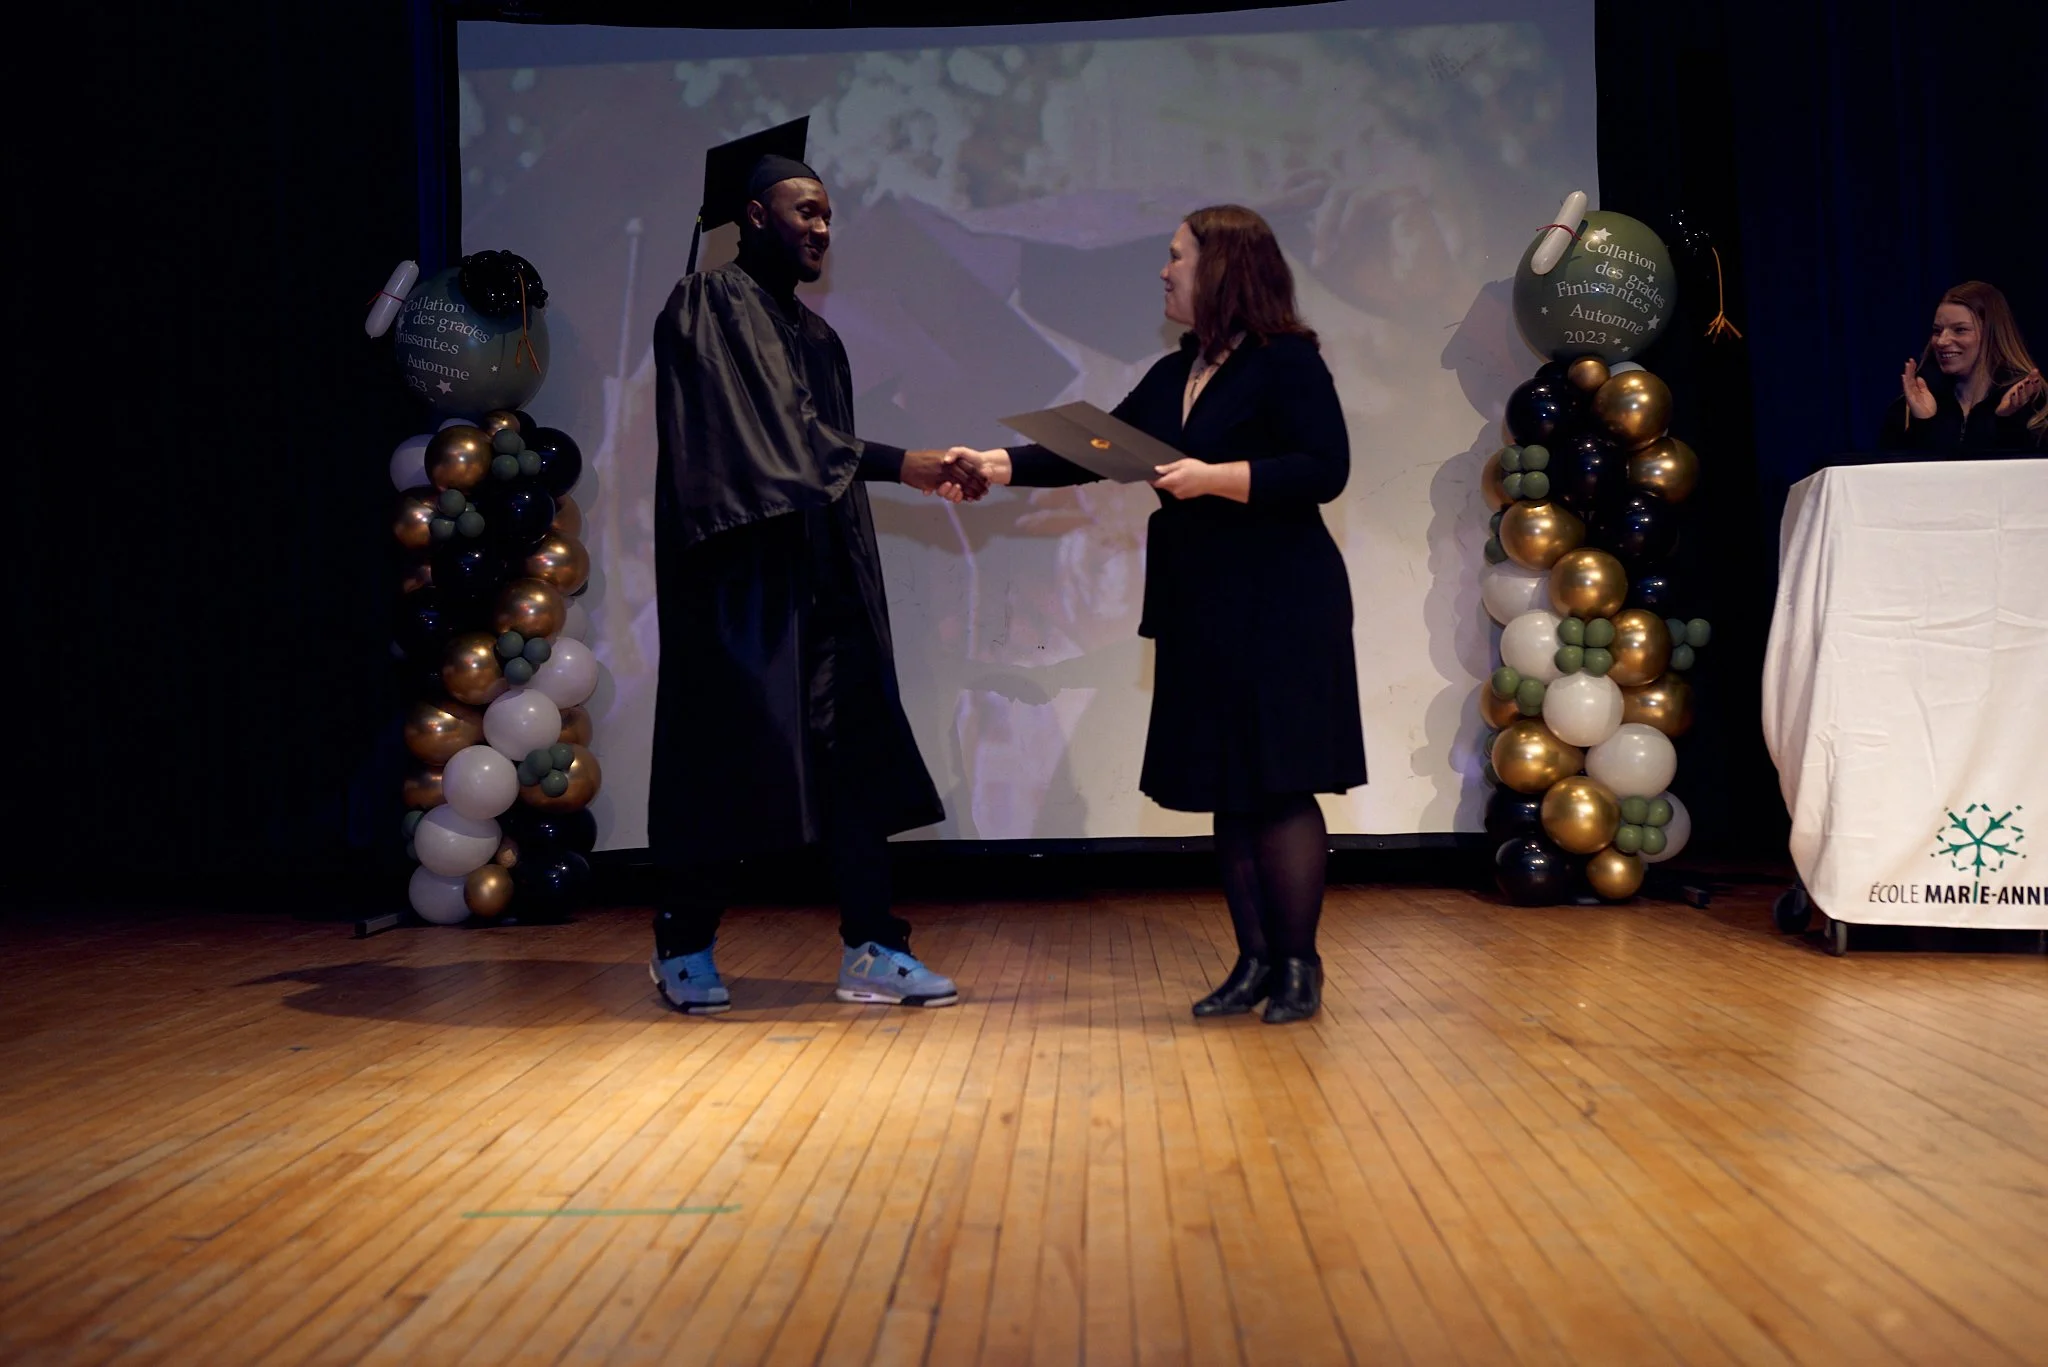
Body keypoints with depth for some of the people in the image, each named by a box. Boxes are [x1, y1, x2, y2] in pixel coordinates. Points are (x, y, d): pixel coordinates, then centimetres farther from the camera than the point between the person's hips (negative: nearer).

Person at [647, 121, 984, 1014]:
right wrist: (897, 465, -23)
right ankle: (684, 949, 12)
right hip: (741, 572, -7)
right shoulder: (710, 305, -5)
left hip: (820, 579, 8)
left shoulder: (815, 337, 21)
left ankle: (870, 952, 2)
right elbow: (767, 437, -18)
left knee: (853, 753, 0)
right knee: (728, 752, -3)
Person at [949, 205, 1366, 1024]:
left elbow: (1325, 469, -15)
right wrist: (1000, 465, 6)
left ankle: (1299, 965, 6)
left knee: (1278, 788, -5)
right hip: (1200, 616, 7)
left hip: (1277, 611, -7)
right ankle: (1254, 961, 16)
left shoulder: (1287, 362, -6)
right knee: (1227, 792, 8)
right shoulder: (1174, 375, 16)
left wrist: (1214, 478, -20)